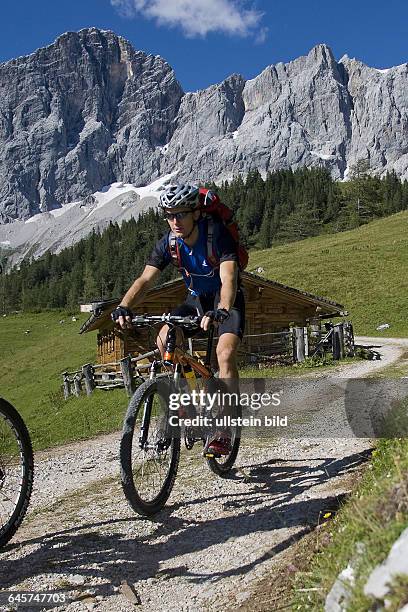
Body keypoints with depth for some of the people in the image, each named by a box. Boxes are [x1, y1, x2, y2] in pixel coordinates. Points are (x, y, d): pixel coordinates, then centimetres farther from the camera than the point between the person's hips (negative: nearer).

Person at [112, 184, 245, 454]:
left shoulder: (218, 234, -26)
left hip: (227, 301, -4)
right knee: (164, 340, -20)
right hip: (197, 300, 4)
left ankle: (225, 431, -18)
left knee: (226, 352, -26)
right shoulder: (169, 242, -13)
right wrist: (124, 307, -40)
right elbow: (145, 280, -21)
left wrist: (221, 311, -59)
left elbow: (229, 279, -39)